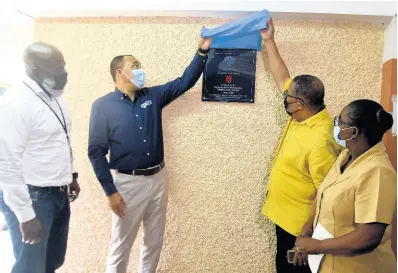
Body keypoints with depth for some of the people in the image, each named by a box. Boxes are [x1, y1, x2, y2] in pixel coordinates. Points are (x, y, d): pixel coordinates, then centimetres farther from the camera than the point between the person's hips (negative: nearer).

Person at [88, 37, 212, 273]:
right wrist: (110, 191, -12)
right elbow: (96, 152, -10)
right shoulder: (103, 106, -8)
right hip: (128, 182, -4)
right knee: (122, 244, 12)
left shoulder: (153, 96, 6)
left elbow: (184, 82, 6)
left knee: (155, 242, 18)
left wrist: (202, 52, -4)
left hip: (158, 178, 5)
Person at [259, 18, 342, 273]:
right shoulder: (302, 114, -4)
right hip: (284, 214, 9)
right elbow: (282, 79, 6)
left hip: (299, 223, -9)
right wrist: (269, 41, 8)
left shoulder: (321, 141, -30)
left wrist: (310, 232, -20)